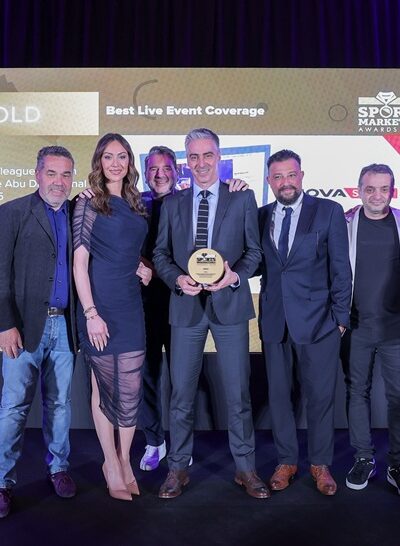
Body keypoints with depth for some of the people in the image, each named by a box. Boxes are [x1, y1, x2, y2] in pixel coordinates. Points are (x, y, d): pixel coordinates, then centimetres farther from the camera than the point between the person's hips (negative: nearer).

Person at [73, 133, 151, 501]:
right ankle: (111, 463, 23)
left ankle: (124, 459, 25)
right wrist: (90, 313, -15)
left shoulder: (135, 204, 13)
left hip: (131, 305, 5)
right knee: (104, 385, 7)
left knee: (130, 388, 6)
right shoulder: (89, 204, -3)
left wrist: (142, 266, 3)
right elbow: (79, 261, -8)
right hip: (100, 304, -4)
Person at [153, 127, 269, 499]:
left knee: (237, 391, 7)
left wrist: (235, 274, -15)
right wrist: (177, 278, -11)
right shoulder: (172, 204, 10)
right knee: (181, 392, 8)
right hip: (186, 305, 2)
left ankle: (245, 467, 24)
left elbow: (254, 250, 4)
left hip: (229, 304, -1)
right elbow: (160, 253, 8)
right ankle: (178, 467, 24)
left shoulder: (243, 199, 5)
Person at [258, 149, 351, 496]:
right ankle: (286, 461, 30)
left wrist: (341, 317, -4)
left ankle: (320, 464, 28)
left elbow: (341, 268, -1)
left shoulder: (329, 211, 0)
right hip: (275, 321, 3)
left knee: (321, 396, 8)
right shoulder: (261, 216, 9)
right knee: (279, 395, 12)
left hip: (317, 321, -2)